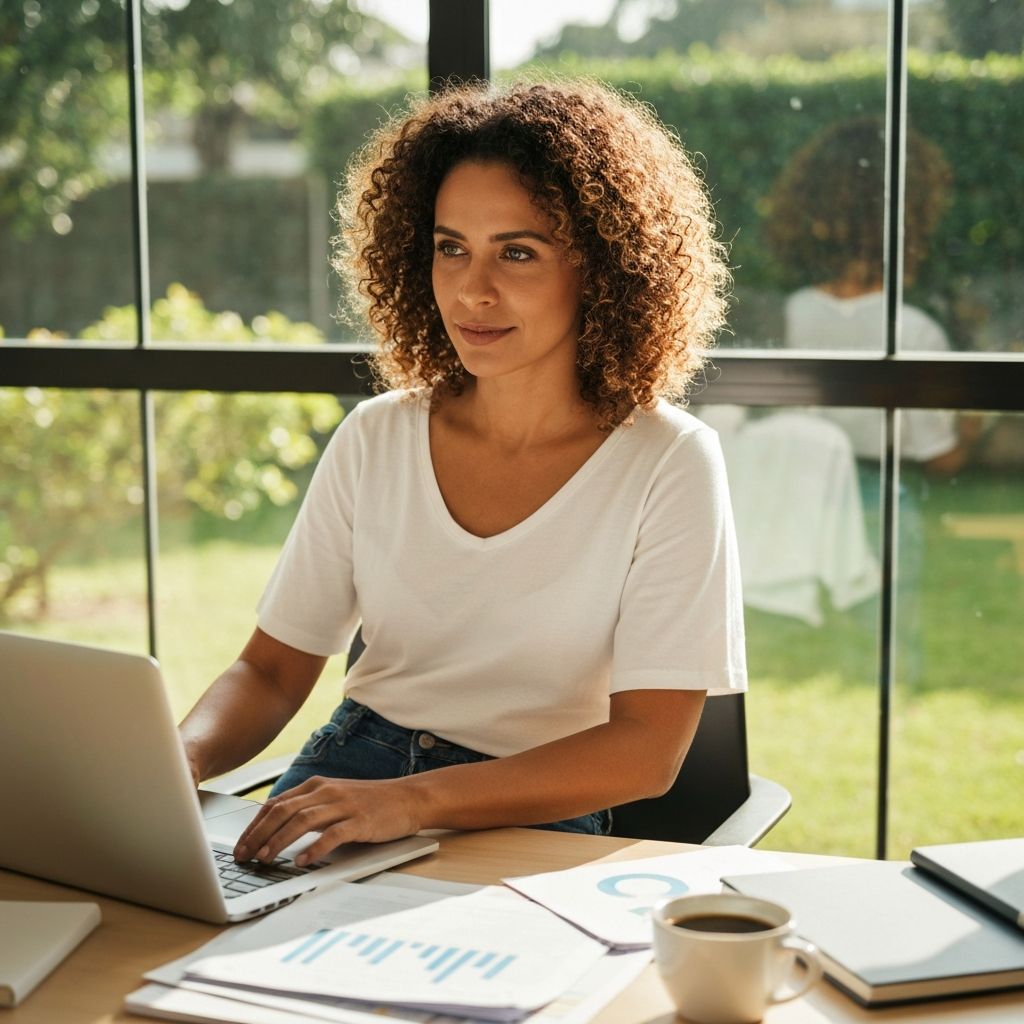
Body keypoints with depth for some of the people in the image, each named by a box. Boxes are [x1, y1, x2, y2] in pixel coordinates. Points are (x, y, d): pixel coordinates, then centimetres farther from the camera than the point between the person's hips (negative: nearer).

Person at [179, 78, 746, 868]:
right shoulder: (374, 439, 4)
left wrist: (414, 799, -27)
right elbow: (272, 670, 7)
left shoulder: (669, 465, -8)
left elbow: (648, 748, -14)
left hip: (537, 819, -4)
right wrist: (183, 758, -17)